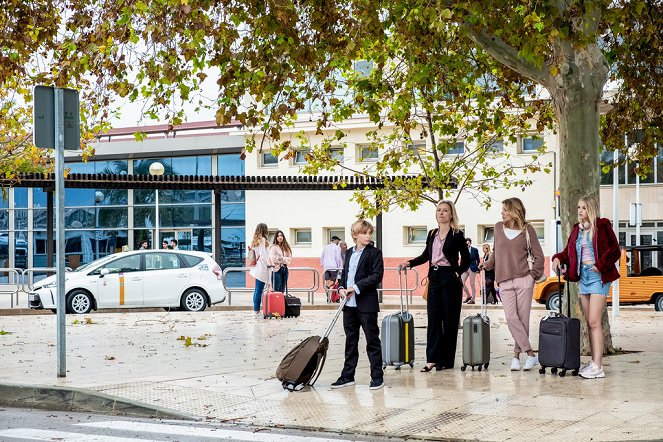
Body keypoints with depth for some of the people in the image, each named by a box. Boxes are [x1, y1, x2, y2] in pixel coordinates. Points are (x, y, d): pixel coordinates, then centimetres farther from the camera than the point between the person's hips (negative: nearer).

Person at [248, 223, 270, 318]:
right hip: (262, 268, -10)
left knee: (257, 290, 12)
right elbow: (263, 254, -16)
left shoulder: (255, 240, 17)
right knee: (259, 290, -8)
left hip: (257, 268, 10)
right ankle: (257, 311, -7)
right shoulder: (262, 240, -10)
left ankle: (256, 310, 16)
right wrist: (268, 264, -7)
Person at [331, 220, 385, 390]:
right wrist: (341, 288, -1)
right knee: (351, 341, 13)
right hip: (349, 304, 6)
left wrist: (357, 287, -18)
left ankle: (377, 376, 7)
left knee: (372, 340, 1)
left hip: (367, 304, -6)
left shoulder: (374, 253, -5)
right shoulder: (349, 253, 14)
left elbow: (377, 275, -13)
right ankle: (348, 376, 19)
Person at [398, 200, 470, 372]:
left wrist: (458, 273, -7)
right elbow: (426, 256, 20)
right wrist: (409, 263, 7)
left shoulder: (457, 235, -2)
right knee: (433, 318, -1)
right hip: (434, 278, 5)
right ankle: (432, 359, -2)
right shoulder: (432, 234, 12)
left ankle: (446, 360, 6)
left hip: (450, 280, -5)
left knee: (449, 319, 0)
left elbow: (466, 259, 1)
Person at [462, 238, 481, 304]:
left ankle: (472, 299, 5)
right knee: (462, 283, -4)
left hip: (472, 268, -3)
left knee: (472, 284, -1)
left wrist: (477, 268, 0)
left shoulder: (475, 250, -1)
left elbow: (477, 259, 4)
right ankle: (468, 296, 14)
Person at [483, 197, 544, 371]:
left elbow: (538, 256, 6)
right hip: (505, 282, 2)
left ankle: (516, 355, 5)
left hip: (523, 280, -2)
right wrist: (487, 265, 23)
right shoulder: (498, 227, 12)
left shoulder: (527, 229, 3)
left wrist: (534, 274, -3)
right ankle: (530, 354, -10)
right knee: (511, 317, -12)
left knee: (523, 319, -3)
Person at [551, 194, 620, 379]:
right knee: (589, 322, 9)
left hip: (598, 276, -7)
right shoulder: (577, 229, 14)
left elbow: (615, 251, -8)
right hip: (582, 276, 7)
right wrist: (558, 258, -3)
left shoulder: (602, 226, -6)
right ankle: (594, 362, 15)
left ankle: (598, 367, -13)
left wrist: (600, 265, -15)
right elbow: (569, 251, 16)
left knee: (594, 322, -12)